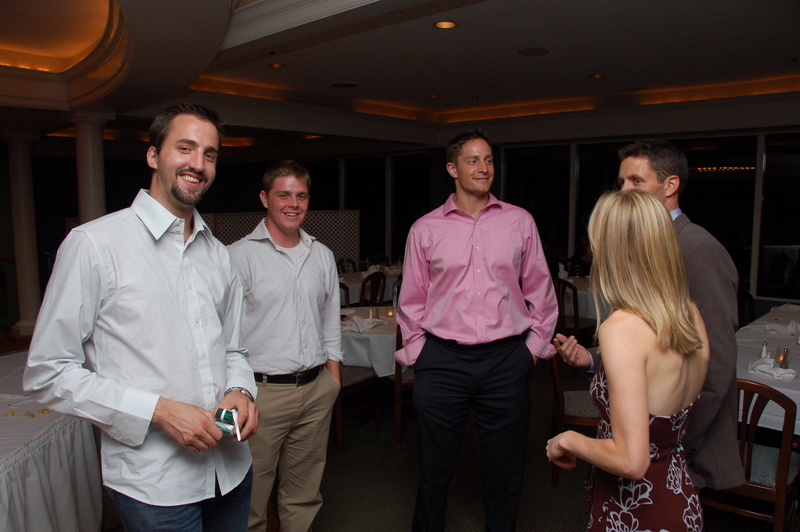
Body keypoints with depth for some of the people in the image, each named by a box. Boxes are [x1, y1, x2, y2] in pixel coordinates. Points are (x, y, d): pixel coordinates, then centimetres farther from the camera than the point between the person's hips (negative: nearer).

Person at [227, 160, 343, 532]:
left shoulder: (322, 256, 10)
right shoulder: (239, 256, -6)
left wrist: (333, 380, 12)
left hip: (316, 390, 5)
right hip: (262, 391, -4)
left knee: (304, 494, 17)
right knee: (250, 499, 6)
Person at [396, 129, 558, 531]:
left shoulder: (520, 222, 5)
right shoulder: (425, 229, 3)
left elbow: (540, 292, 11)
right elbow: (411, 302, 9)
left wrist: (535, 345, 6)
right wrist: (417, 354, 5)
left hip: (506, 362, 1)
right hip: (442, 360, 0)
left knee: (504, 473, 13)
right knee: (433, 471, 13)